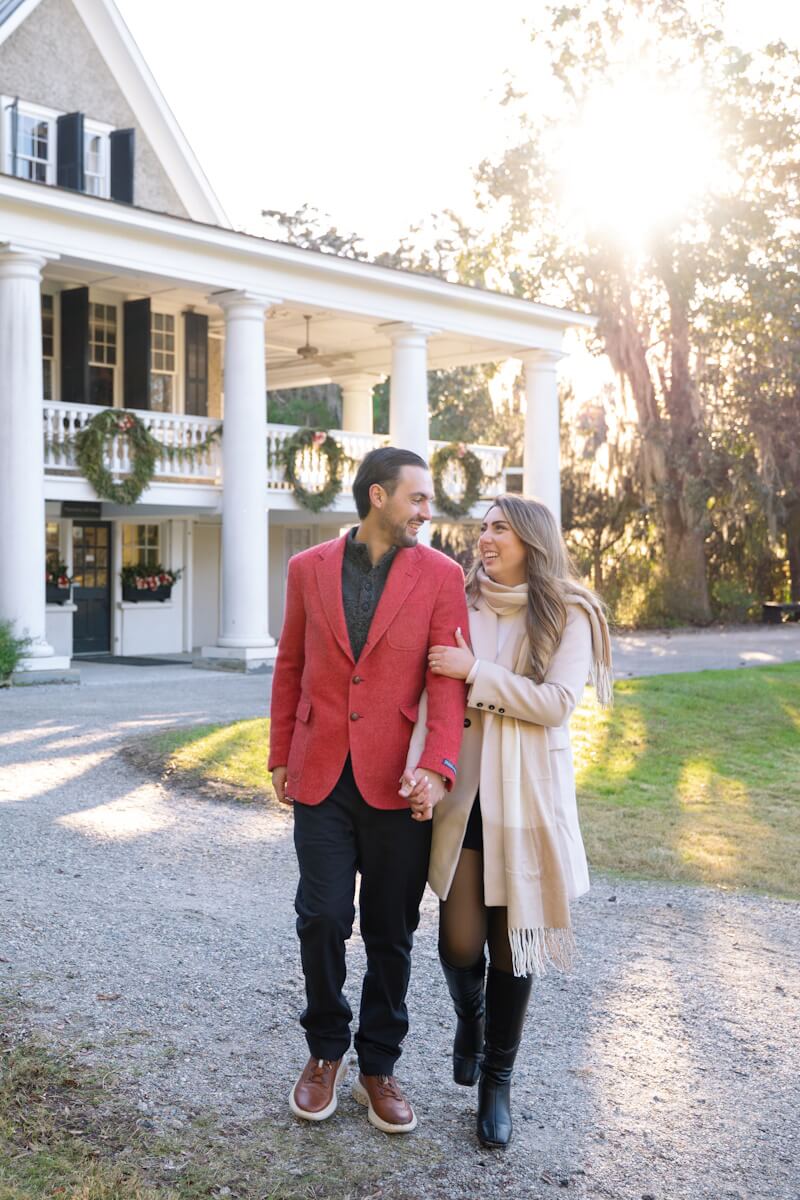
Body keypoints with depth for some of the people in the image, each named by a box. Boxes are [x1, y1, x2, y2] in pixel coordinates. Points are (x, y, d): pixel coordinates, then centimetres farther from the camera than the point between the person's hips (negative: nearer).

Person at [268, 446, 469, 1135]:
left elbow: (449, 682, -7)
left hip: (397, 782, -1)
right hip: (322, 776, 1)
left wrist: (437, 768, -20)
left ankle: (378, 1067, 25)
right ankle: (326, 1052, 23)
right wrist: (281, 758, 12)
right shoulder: (309, 569, 5)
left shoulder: (441, 575, -1)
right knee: (322, 917, -2)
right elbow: (290, 668, 13)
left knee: (391, 934, 8)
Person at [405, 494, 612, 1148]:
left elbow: (556, 702, -11)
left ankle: (497, 1079, 24)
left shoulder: (568, 614, -2)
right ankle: (470, 1016, 34)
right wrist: (420, 769, -10)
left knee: (512, 942, 5)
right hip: (462, 792, 1)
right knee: (460, 942, -1)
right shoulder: (460, 605, 4)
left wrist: (476, 671, -15)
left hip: (527, 796, -1)